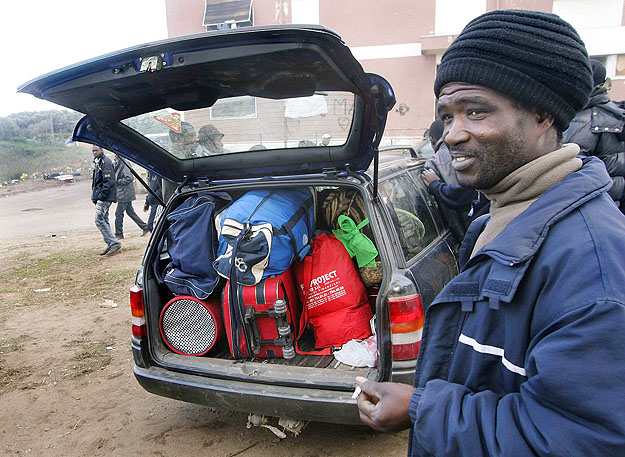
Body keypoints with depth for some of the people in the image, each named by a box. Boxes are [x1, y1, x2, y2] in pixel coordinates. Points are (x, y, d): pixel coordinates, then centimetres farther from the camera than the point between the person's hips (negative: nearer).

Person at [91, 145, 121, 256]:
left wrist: (101, 195, -22)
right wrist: (95, 197, 17)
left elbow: (109, 181, -20)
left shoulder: (106, 162, -11)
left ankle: (114, 243, -12)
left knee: (99, 220, -14)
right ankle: (110, 245, 15)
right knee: (104, 220, 10)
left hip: (105, 197, -10)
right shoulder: (98, 163, 19)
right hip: (100, 197, 10)